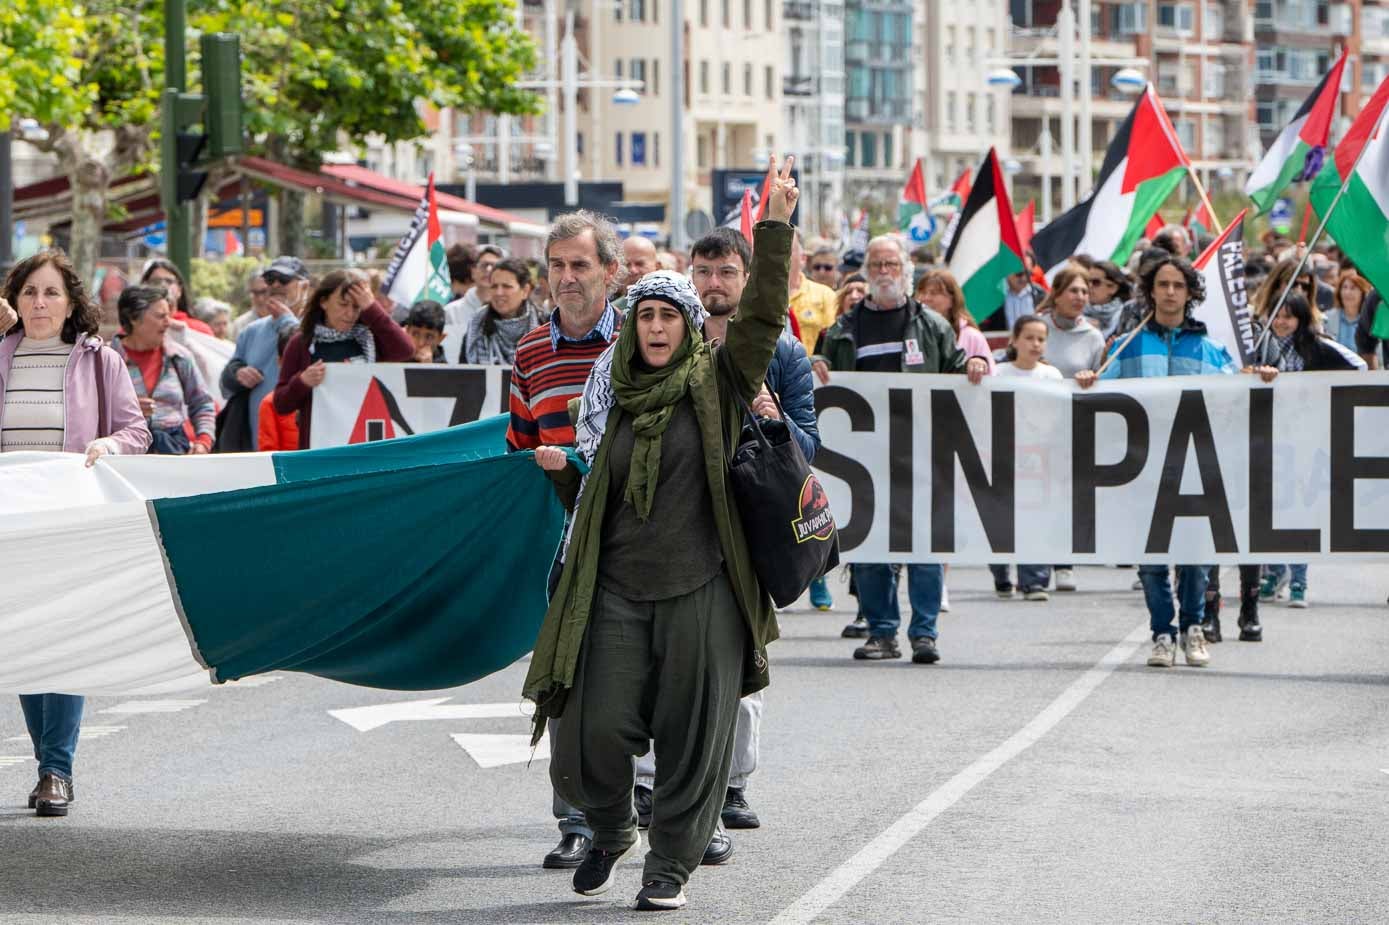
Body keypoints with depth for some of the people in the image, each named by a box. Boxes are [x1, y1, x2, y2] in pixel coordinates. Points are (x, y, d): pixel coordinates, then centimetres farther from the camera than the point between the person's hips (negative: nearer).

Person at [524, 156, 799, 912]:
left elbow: (762, 317, -12)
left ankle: (671, 865, 16)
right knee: (595, 730, -5)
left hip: (699, 592, -3)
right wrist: (562, 473, 4)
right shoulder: (619, 401, 13)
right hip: (618, 590, 3)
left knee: (691, 736, 0)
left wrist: (775, 228, -18)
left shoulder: (716, 384, 2)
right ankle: (610, 832, 23)